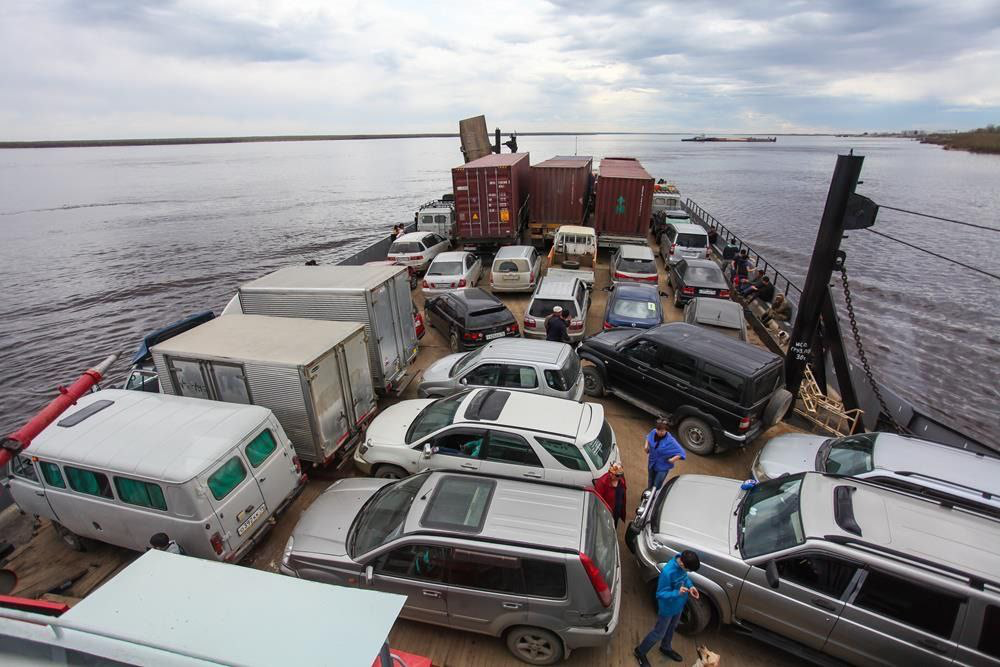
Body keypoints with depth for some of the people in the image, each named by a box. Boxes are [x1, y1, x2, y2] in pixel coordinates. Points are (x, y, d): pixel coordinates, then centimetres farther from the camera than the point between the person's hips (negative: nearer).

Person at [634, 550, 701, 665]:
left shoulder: (683, 561, -19)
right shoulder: (667, 572, -41)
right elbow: (660, 594, -29)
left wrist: (690, 586, -13)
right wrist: (677, 593, -44)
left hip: (678, 605, 7)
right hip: (668, 608, -6)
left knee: (671, 628, 30)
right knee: (659, 633, 14)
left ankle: (665, 648, 58)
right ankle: (640, 652, 37)